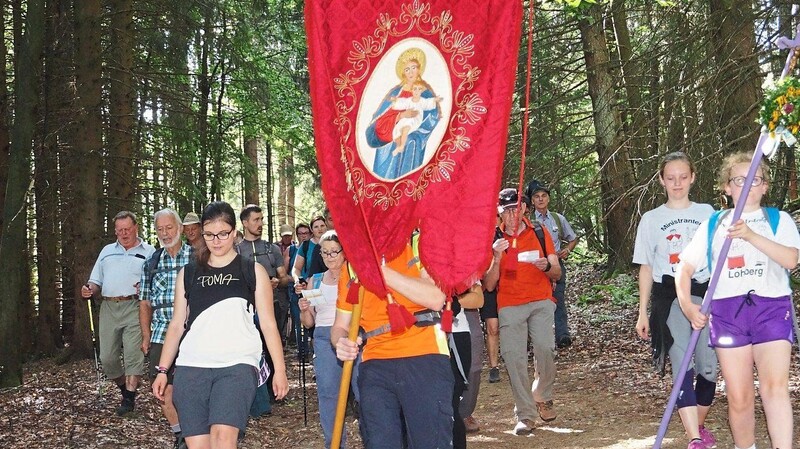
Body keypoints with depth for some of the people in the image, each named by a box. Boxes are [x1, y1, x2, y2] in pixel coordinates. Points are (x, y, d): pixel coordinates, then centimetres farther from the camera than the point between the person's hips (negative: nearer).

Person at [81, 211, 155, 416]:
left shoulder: (148, 252, 8)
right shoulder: (107, 251, 22)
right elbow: (96, 281, 23)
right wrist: (90, 289, 0)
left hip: (134, 307, -4)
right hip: (108, 308, 5)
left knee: (133, 353, -11)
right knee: (107, 358, 3)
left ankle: (129, 398, -4)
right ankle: (125, 389, 23)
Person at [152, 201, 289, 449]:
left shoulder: (253, 271, 7)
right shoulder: (188, 274, 14)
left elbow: (268, 324, 6)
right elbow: (177, 324, 16)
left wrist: (279, 369, 2)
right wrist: (162, 370, 11)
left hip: (238, 364, -2)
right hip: (191, 366, 3)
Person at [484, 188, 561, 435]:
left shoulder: (540, 233, 7)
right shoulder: (494, 239, 4)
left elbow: (557, 274, 9)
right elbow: (489, 285, 0)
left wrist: (547, 267, -15)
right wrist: (497, 258, -16)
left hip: (540, 301, 0)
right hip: (509, 306, 0)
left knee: (545, 348, -19)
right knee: (513, 357, -9)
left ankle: (542, 396, 8)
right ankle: (525, 414, 1)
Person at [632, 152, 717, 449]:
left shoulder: (706, 213, 11)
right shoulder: (651, 219, 10)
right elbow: (646, 268, 11)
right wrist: (643, 312, 8)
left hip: (704, 294, 2)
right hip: (668, 297, -1)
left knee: (708, 367, 1)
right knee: (683, 365, -15)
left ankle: (699, 425, 23)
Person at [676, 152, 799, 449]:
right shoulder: (712, 225, 14)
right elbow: (685, 267, 13)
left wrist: (751, 235, -21)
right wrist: (687, 304, -4)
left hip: (772, 308, -2)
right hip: (727, 310, 2)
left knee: (775, 388, -16)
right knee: (739, 397, 3)